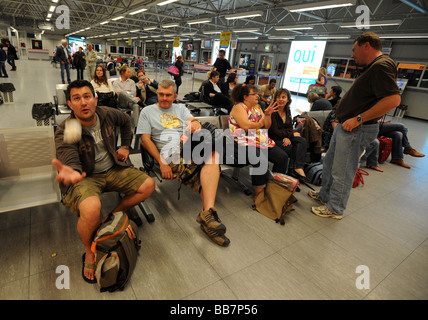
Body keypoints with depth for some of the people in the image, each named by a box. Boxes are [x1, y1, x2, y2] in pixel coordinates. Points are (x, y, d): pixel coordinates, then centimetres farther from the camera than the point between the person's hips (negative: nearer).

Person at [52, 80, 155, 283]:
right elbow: (72, 163, -30)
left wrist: (125, 146, 12)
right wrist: (70, 173, -55)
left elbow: (126, 121, 18)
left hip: (112, 170, 5)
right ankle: (89, 252, -1)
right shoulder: (65, 132, -18)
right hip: (84, 176, -5)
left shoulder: (107, 115, -5)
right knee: (91, 210, -36)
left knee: (148, 185, -12)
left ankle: (115, 215, 9)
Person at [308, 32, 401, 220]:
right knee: (330, 163, 21)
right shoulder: (372, 67, 17)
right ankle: (325, 195, 38)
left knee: (342, 172, 0)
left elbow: (393, 99, -28)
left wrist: (358, 119, -24)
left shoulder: (382, 65, -16)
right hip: (345, 127, 11)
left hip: (356, 130, -11)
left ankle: (335, 209, 16)